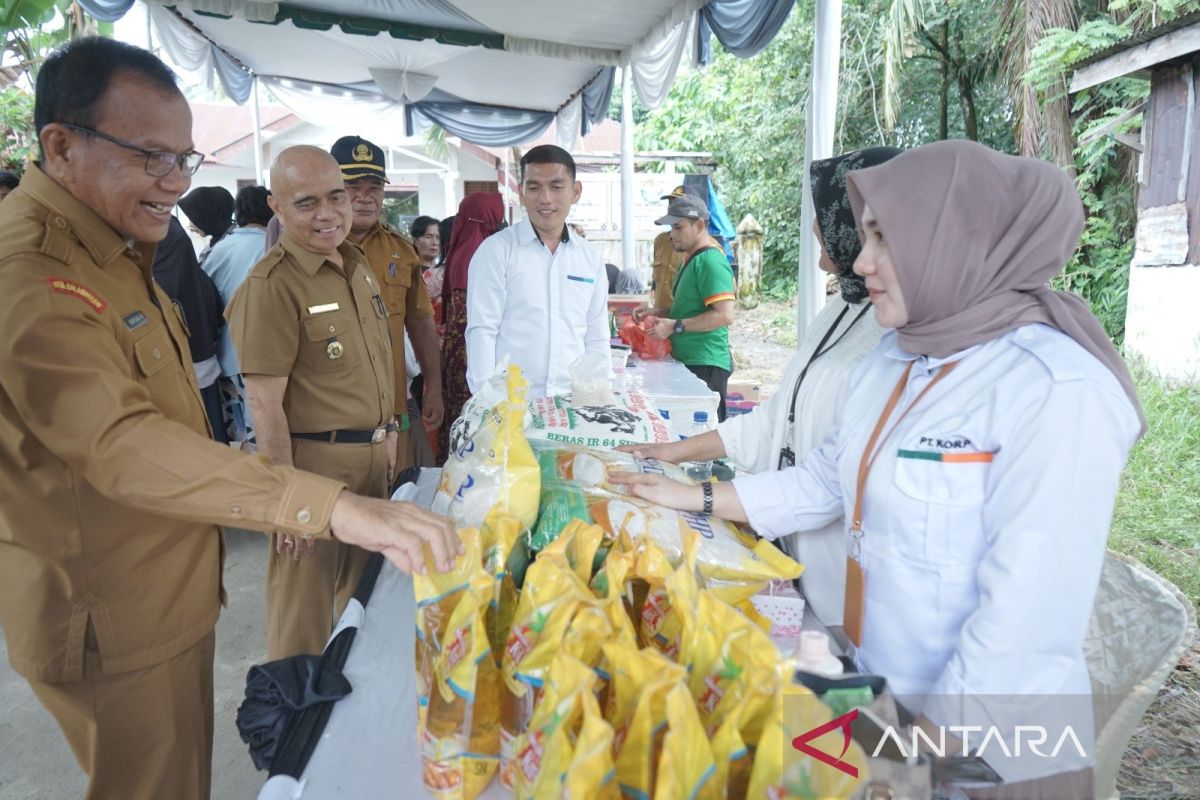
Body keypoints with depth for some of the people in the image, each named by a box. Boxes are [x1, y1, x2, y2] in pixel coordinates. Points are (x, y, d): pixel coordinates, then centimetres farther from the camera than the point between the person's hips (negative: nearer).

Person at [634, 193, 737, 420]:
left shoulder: (710, 261, -14)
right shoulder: (692, 258, 17)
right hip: (688, 361, 10)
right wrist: (656, 312, 10)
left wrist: (675, 326, -20)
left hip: (705, 365, -10)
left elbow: (724, 315, -23)